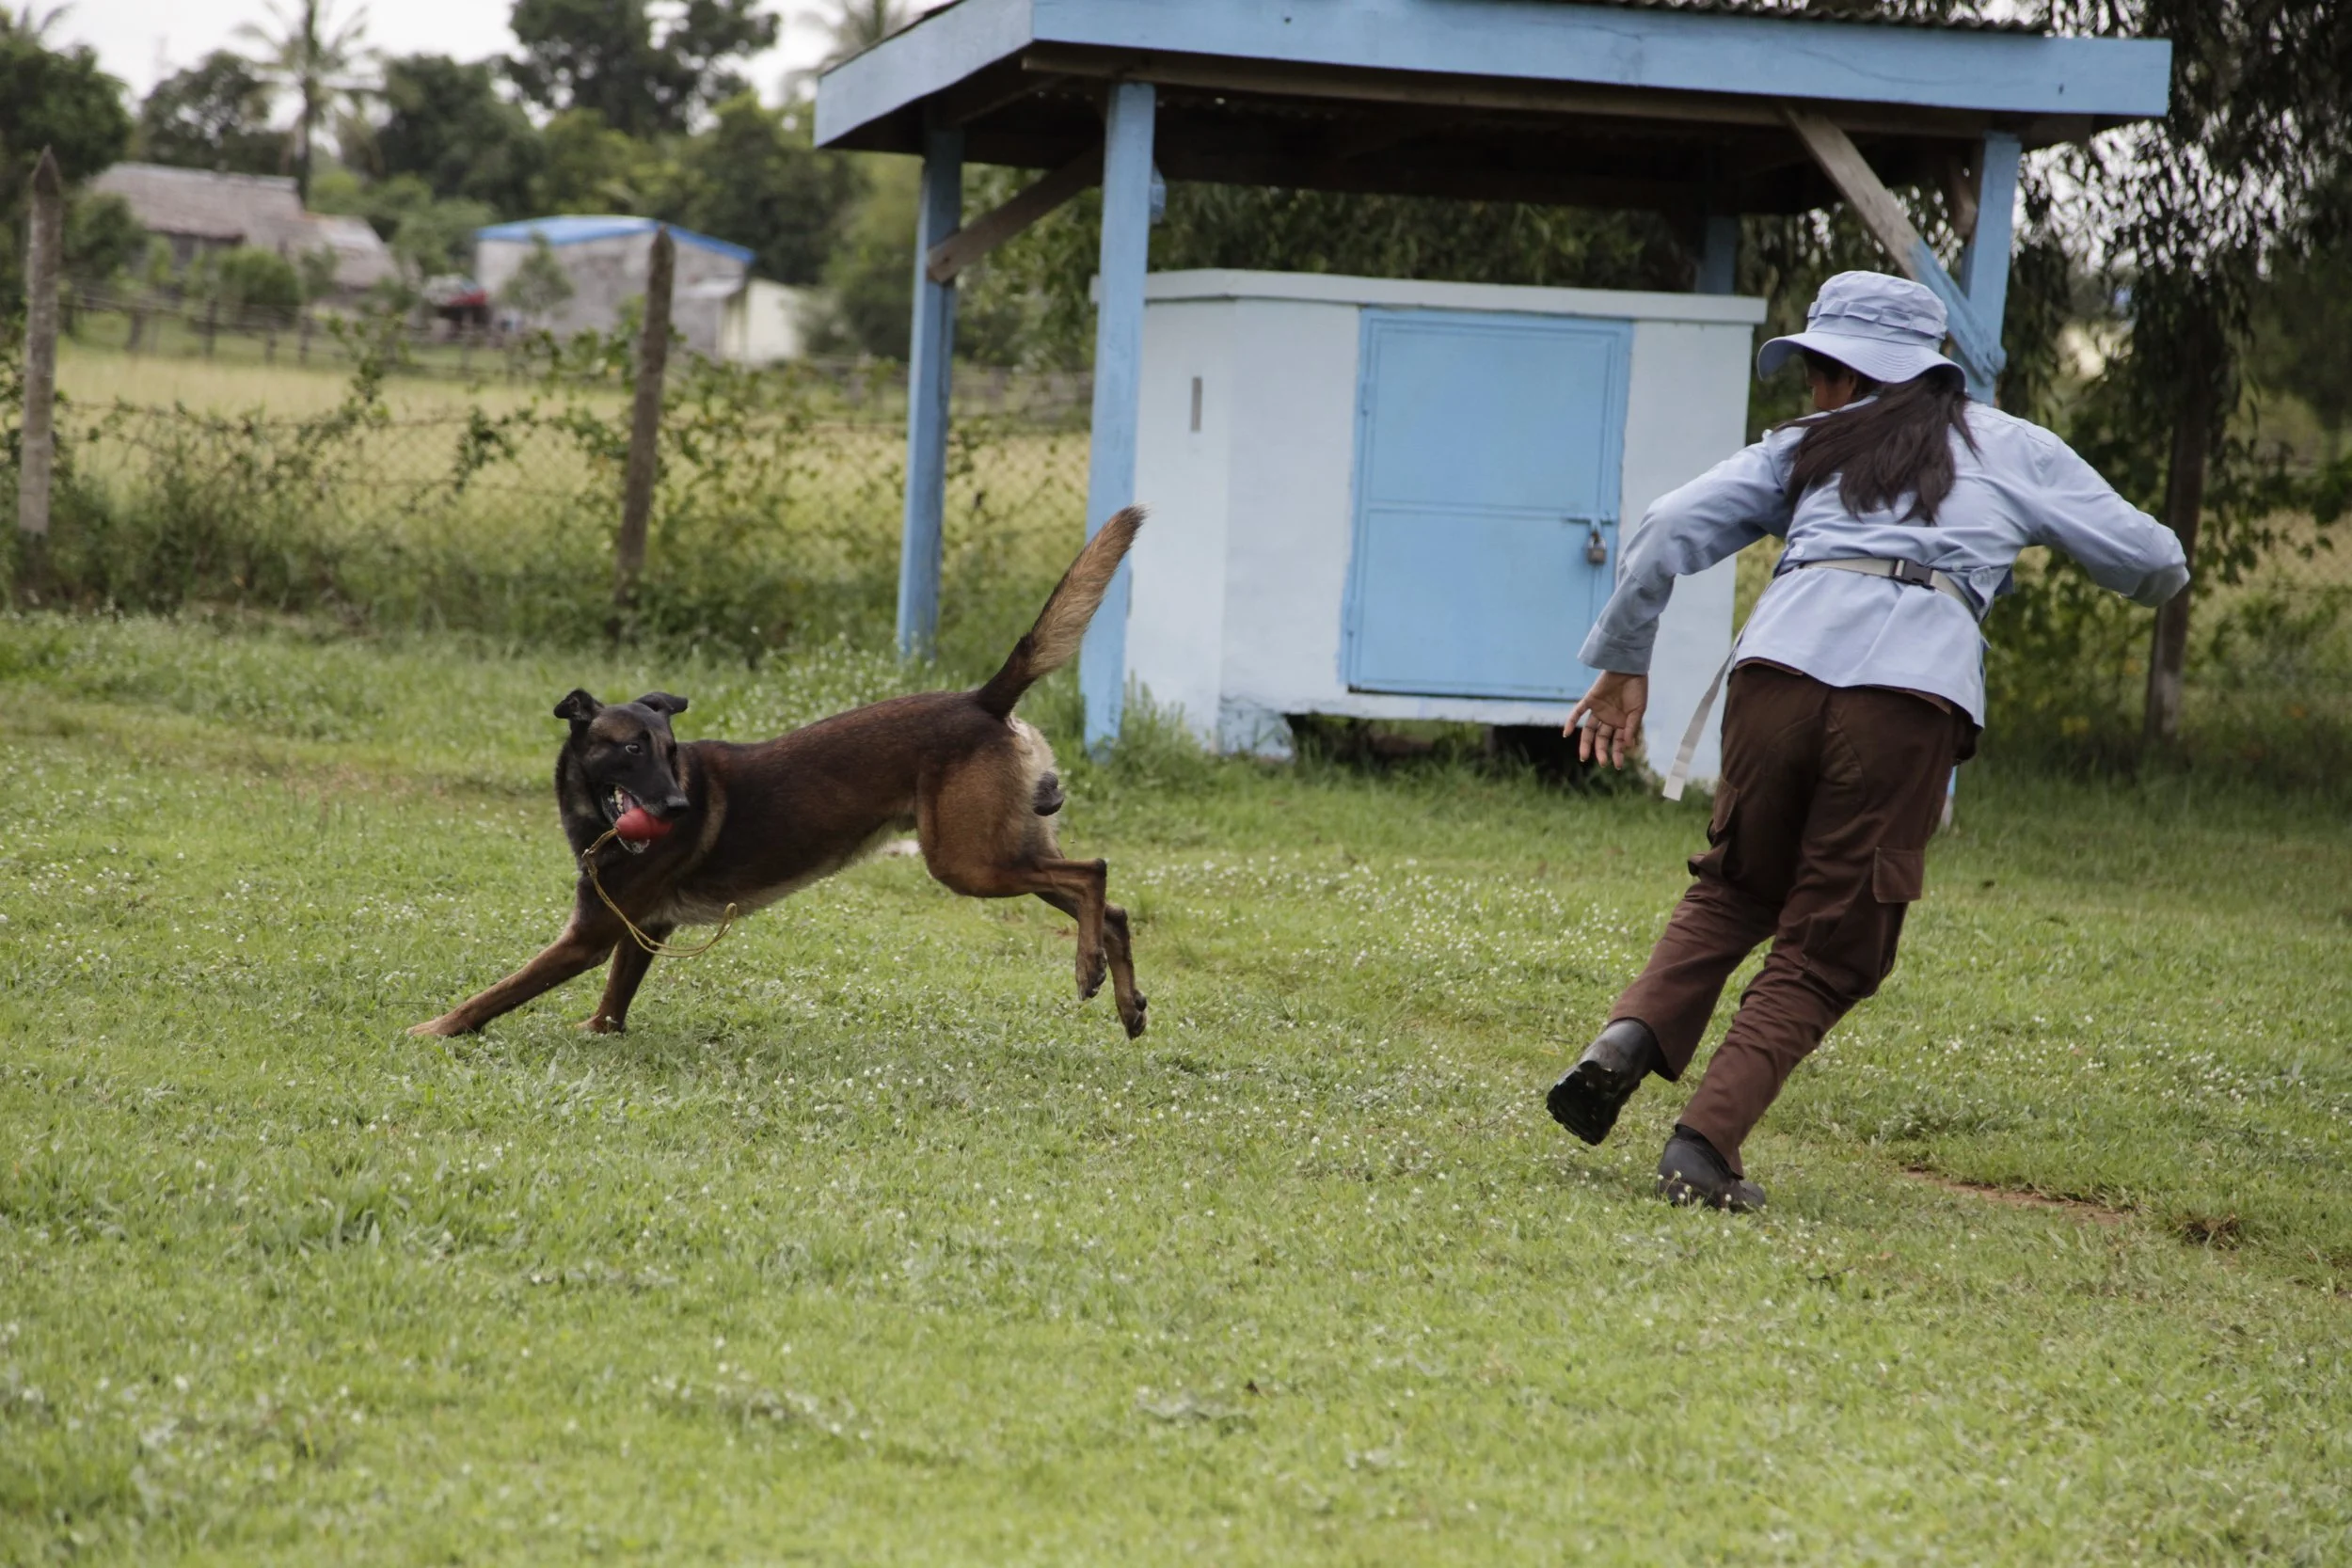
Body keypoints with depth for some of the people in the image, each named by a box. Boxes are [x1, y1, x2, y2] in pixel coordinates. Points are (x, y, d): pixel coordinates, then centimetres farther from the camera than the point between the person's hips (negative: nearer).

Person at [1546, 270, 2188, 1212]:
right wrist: (2154, 576, 51)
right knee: (1824, 952, 7)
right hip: (1916, 691, -1)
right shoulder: (2012, 448, 25)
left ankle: (1631, 1038, -2)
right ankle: (1704, 1144, -6)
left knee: (1732, 891, 23)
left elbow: (1670, 532, 15)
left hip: (1783, 664, 1)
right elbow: (2153, 563, 27)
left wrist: (1621, 664, 23)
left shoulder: (1808, 450, 24)